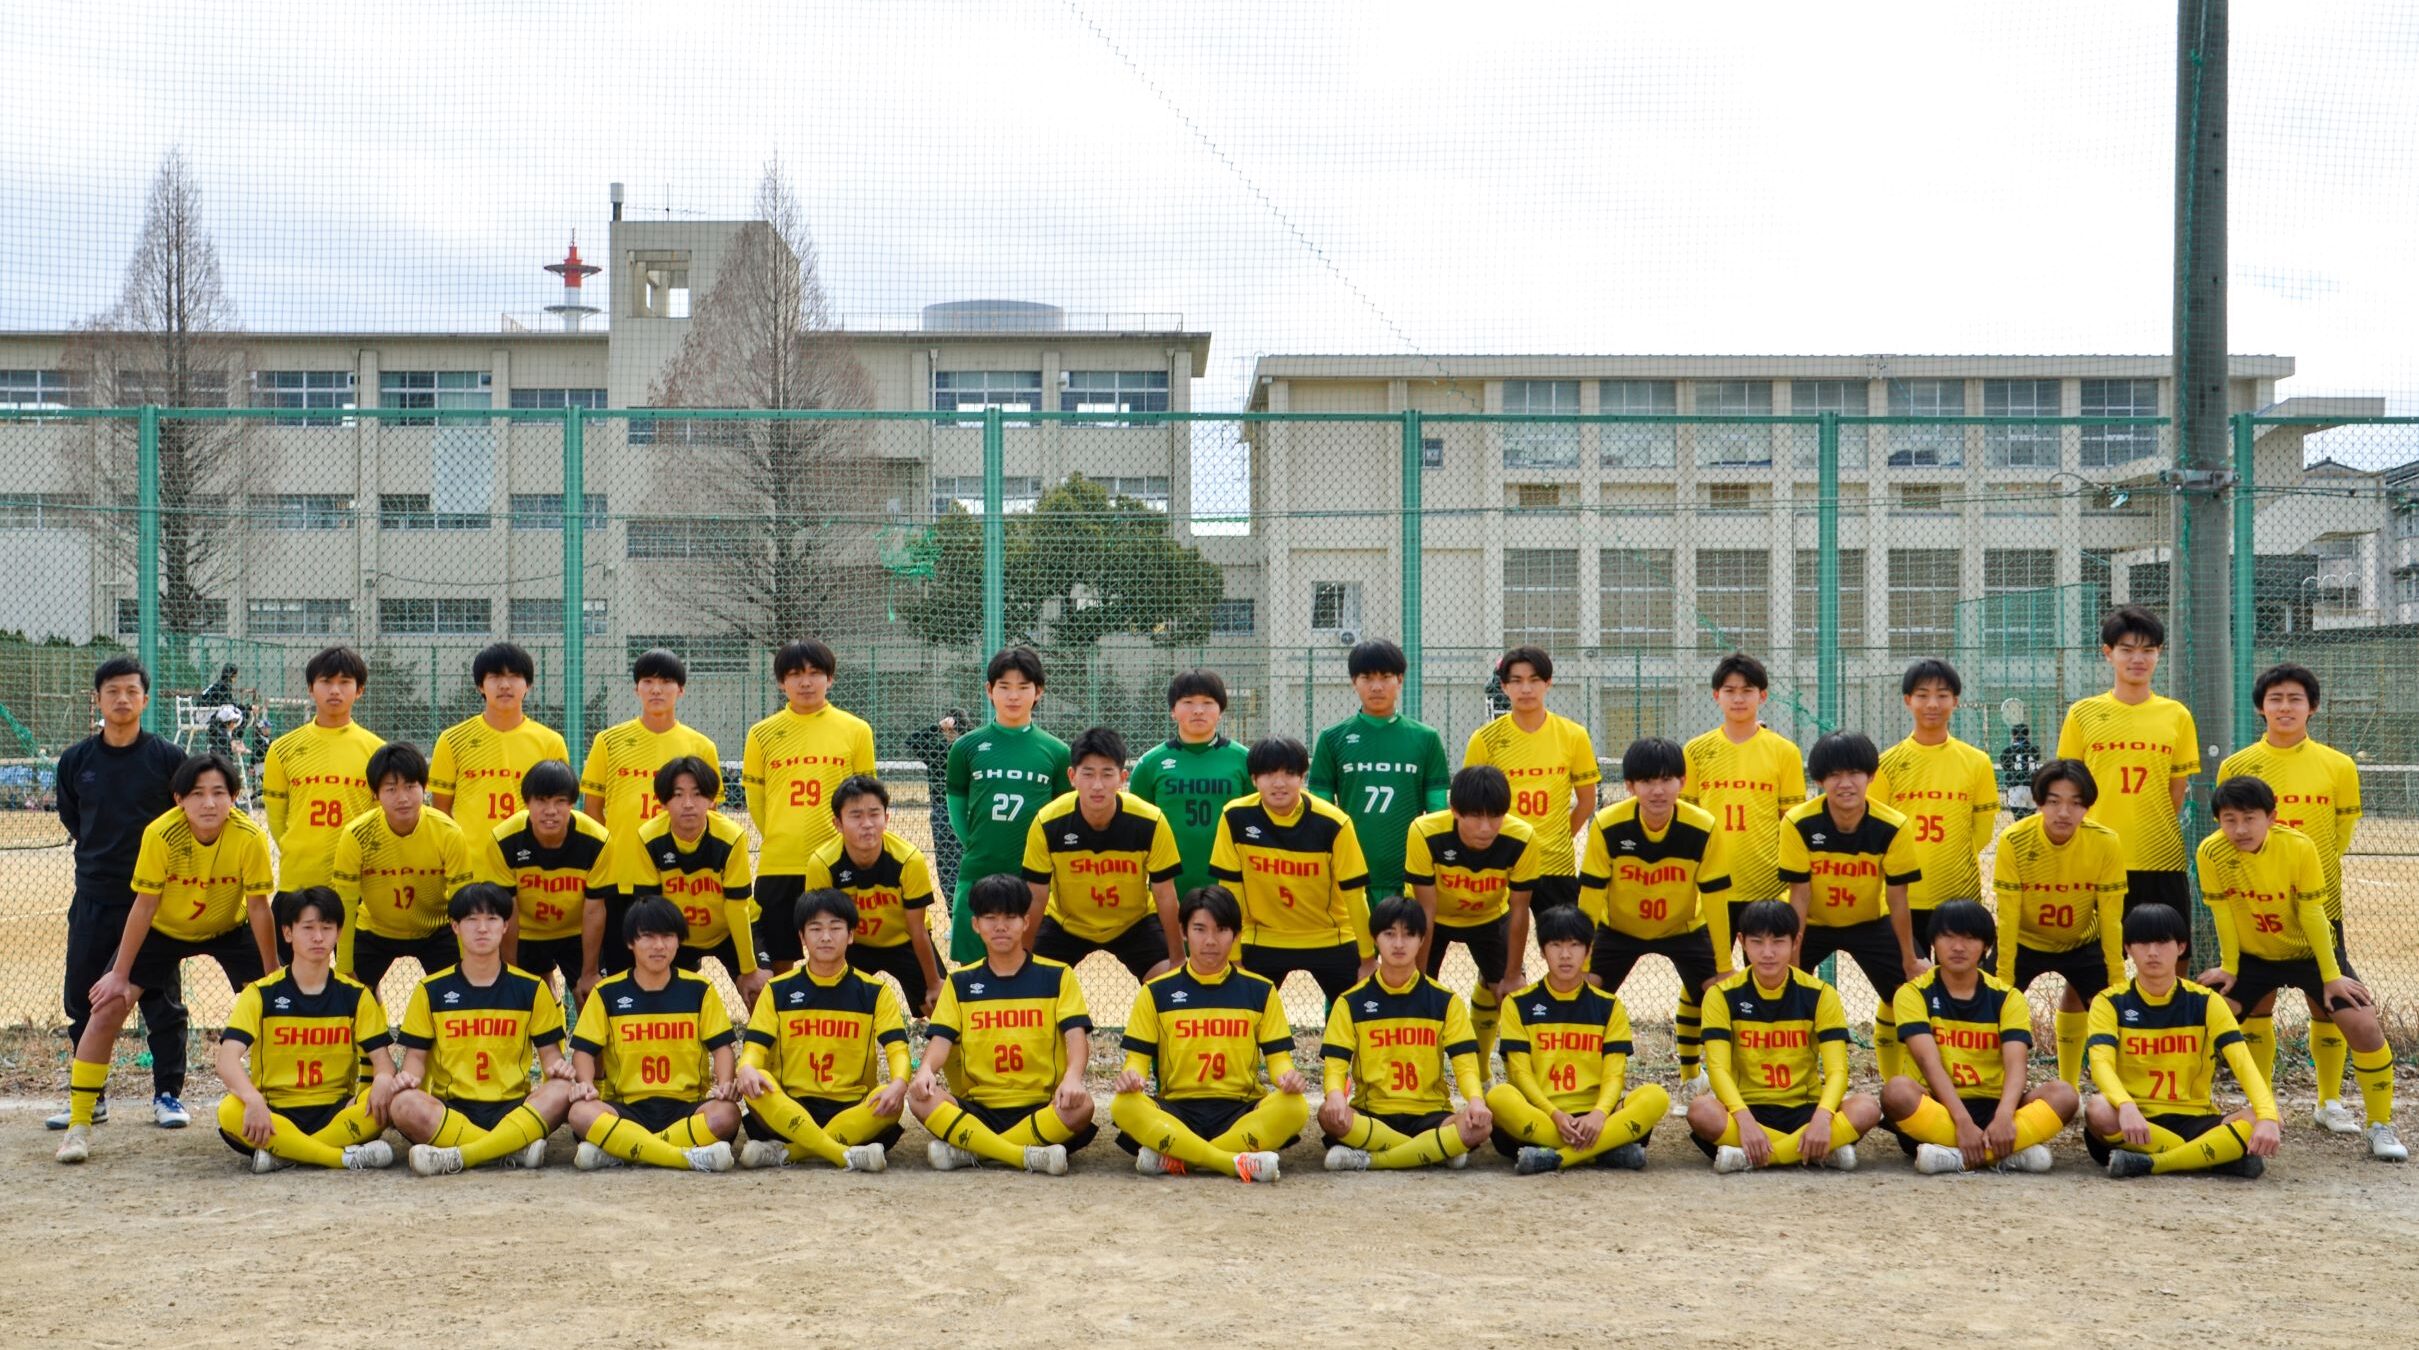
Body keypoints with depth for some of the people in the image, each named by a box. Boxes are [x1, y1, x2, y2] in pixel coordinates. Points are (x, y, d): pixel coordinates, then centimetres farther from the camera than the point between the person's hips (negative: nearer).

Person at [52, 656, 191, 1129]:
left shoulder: (167, 757, -4)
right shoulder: (76, 760, 3)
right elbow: (71, 818, 17)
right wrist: (101, 855, 12)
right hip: (93, 898, 3)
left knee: (161, 1000, 1)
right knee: (81, 998, 7)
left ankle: (168, 1094, 11)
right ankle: (89, 1098, 18)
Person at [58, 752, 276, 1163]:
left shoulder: (250, 838, -29)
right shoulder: (161, 835, -30)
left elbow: (258, 906, -19)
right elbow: (144, 905, -21)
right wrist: (119, 974, -17)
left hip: (229, 928, 1)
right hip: (163, 930, -1)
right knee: (107, 1009, -10)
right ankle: (79, 1125, 0)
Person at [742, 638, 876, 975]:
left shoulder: (855, 730, 2)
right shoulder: (762, 734, 4)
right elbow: (755, 800, 11)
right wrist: (780, 842, 9)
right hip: (777, 868, 1)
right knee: (776, 963, 5)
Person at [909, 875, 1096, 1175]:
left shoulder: (1056, 976, 7)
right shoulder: (960, 982, 13)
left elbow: (1076, 1034, -5)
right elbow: (941, 1038, 2)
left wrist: (1072, 1076, -28)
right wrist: (926, 1069, -22)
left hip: (1040, 1109, -1)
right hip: (977, 1108, 2)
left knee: (1081, 1104, -34)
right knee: (921, 1098, -27)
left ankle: (967, 1150, -27)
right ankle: (1031, 1157, -34)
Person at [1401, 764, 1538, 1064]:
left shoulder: (1522, 840, -34)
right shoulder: (1424, 833, -38)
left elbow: (1518, 911, -20)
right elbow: (1426, 911, -27)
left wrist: (1512, 976, -12)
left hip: (1489, 916, 2)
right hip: (1435, 917, -2)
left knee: (1510, 991, -2)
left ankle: (1477, 1072, 22)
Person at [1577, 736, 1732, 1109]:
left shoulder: (1704, 829, -26)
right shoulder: (1607, 826, -28)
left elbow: (1715, 901, -19)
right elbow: (1589, 899, -21)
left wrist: (1725, 969, -16)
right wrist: (1581, 965, -20)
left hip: (1684, 928, 0)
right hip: (1618, 928, 0)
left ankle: (1692, 1079, 12)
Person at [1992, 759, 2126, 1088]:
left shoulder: (2106, 843, -25)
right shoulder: (2014, 841, -27)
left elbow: (2110, 919, -17)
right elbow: (2007, 918, -21)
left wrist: (2118, 983, -16)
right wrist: (2003, 981, -21)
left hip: (2082, 943, 1)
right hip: (2025, 941, -1)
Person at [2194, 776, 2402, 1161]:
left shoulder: (2298, 847, -25)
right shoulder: (2211, 852, -22)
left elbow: (2312, 913, -19)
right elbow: (2223, 912, -11)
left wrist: (2331, 976, -15)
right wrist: (2228, 968, -3)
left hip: (2310, 951, -2)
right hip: (2252, 955, 2)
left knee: (2363, 1026, -16)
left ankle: (2381, 1127, 2)